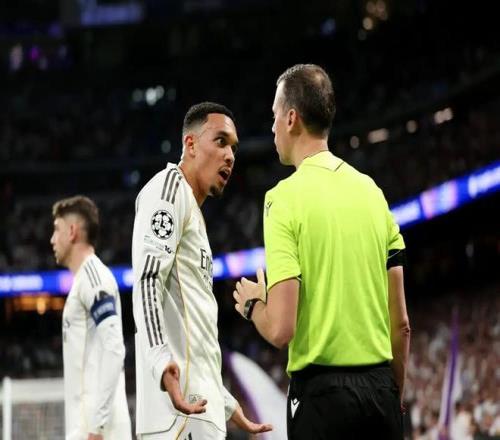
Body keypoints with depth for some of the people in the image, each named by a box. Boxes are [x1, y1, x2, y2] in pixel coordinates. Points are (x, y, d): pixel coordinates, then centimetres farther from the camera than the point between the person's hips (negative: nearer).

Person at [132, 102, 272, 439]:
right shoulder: (170, 187, -2)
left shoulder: (195, 216, 28)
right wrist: (162, 361, -32)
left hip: (202, 408, 10)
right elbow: (147, 280, -17)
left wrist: (228, 404, 34)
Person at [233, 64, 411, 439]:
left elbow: (280, 330, -15)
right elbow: (401, 324, 10)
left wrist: (251, 303, 7)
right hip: (380, 389, 5)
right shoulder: (372, 191, 8)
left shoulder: (285, 198, -9)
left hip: (321, 391, -5)